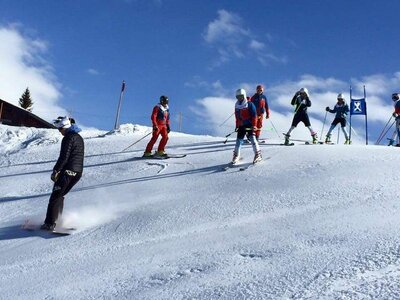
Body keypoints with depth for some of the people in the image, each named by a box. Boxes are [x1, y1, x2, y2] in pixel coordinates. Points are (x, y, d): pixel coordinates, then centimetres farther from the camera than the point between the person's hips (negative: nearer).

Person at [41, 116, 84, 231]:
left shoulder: (68, 138, -11)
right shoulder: (79, 138, 17)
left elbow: (64, 157, -19)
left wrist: (56, 170, -14)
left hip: (67, 171, -9)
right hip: (78, 172, 9)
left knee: (55, 196, -4)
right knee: (60, 195, 20)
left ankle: (50, 223, -8)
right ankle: (57, 219, 23)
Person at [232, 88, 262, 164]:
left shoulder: (249, 104, -6)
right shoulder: (237, 106, 11)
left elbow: (254, 116, -8)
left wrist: (254, 125, -14)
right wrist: (237, 126, 19)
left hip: (249, 125, -5)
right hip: (241, 126, 5)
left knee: (252, 138, -16)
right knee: (239, 140, 5)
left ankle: (258, 154, -11)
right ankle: (236, 155, 17)